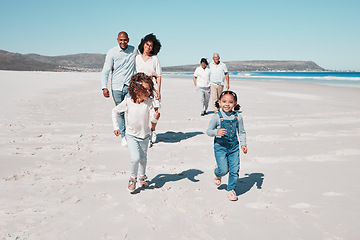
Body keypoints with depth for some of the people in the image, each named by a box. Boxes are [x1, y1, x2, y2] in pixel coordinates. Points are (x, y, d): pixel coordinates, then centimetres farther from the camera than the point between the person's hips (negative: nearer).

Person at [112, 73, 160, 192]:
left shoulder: (148, 102, -15)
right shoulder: (127, 102, -18)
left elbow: (152, 118, -18)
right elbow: (115, 111, -1)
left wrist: (155, 117, -42)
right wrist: (116, 127, -1)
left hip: (145, 135, 3)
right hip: (132, 135, -2)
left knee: (143, 158, 18)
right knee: (135, 158, -18)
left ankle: (142, 176, 44)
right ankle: (132, 178, 9)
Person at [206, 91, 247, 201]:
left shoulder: (238, 117, 0)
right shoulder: (217, 117, -10)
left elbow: (242, 132, 11)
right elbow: (208, 131, -5)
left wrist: (243, 144, 0)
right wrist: (216, 132, -25)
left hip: (234, 147, 3)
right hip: (220, 146, -3)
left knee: (235, 170, 2)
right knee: (224, 170, -5)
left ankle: (231, 190, 22)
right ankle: (217, 173, 32)